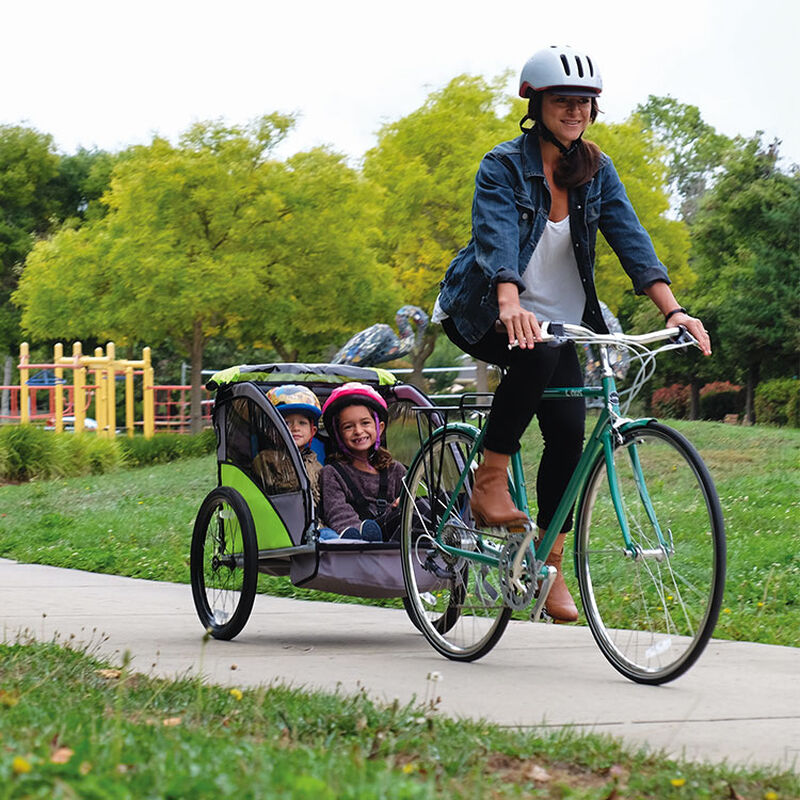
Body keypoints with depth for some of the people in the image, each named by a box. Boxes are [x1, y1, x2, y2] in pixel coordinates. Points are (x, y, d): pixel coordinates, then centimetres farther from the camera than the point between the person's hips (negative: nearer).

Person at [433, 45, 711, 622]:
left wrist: (672, 310, -24)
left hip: (557, 321, 5)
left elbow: (630, 238, -9)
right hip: (484, 314, -5)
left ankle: (548, 565, 0)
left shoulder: (597, 172, 1)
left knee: (569, 430, -12)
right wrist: (510, 306, -48)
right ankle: (490, 481, -21)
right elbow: (497, 238, -29)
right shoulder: (504, 165, -13)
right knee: (536, 356, -37)